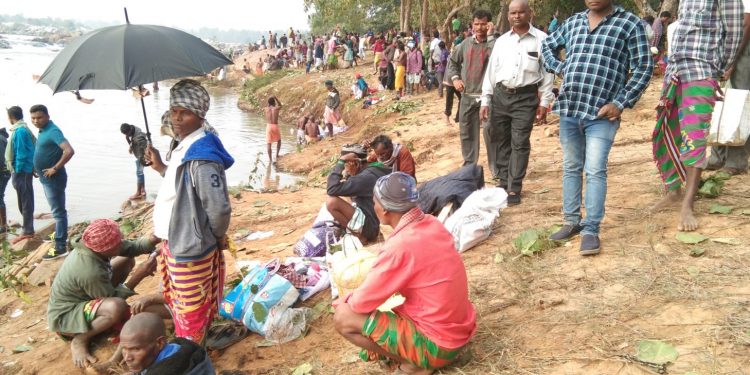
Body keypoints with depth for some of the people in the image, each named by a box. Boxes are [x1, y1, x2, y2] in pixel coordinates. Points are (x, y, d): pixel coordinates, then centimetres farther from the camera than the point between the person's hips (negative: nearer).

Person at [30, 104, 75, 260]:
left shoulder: (53, 131, -20)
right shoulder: (43, 131, 10)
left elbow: (69, 151, -33)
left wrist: (55, 168, -25)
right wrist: (38, 168, 15)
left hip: (53, 179, -10)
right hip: (46, 178, 10)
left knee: (58, 212, -6)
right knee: (56, 210, 22)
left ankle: (60, 247, -2)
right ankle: (59, 234, 37)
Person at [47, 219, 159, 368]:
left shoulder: (94, 247, -16)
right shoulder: (90, 271, -37)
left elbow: (132, 247, -8)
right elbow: (113, 299, -23)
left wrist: (157, 238, -25)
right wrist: (138, 276, -26)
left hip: (82, 296, 9)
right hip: (65, 316, -9)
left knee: (127, 260, 5)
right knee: (117, 306, -40)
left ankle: (98, 306, 10)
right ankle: (80, 340, -13)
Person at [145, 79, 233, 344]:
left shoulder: (202, 157, -27)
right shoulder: (182, 147, 4)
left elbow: (219, 208, -28)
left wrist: (217, 238, -13)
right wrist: (160, 167, 8)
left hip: (190, 249, -11)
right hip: (174, 242, 11)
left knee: (190, 312, 9)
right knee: (178, 302, 27)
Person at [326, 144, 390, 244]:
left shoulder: (367, 176, -23)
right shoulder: (371, 171, 6)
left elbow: (332, 189, -28)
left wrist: (341, 161, -24)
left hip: (369, 224, -10)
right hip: (374, 224, 10)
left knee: (332, 202, -20)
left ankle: (359, 236, -7)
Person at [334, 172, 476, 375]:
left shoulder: (399, 246, -26)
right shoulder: (432, 224, -2)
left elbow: (360, 303, -16)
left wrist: (344, 301, 5)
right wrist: (374, 274, 12)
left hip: (439, 343, -8)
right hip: (460, 328, 8)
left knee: (343, 317, -9)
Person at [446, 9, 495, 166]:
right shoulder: (465, 44, 8)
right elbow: (453, 62, 21)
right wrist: (455, 78, 6)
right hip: (467, 96, 5)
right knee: (466, 132, 13)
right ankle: (469, 164, 29)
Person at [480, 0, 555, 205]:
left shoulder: (542, 39, -1)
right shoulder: (501, 41, 9)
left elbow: (548, 72, 0)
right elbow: (491, 71, 10)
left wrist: (544, 103, -4)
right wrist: (485, 101, 6)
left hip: (526, 97, -4)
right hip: (500, 95, 4)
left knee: (520, 144, -3)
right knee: (500, 141, 9)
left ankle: (514, 188, 4)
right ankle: (503, 182, 22)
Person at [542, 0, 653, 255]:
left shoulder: (629, 23, -1)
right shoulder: (573, 22, 13)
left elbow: (644, 67, -3)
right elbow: (547, 46, 28)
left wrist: (621, 103, -11)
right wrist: (561, 69, 10)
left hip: (602, 113, -5)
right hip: (568, 109, 5)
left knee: (595, 171, -8)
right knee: (571, 168, 12)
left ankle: (591, 230, -1)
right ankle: (572, 222, 23)